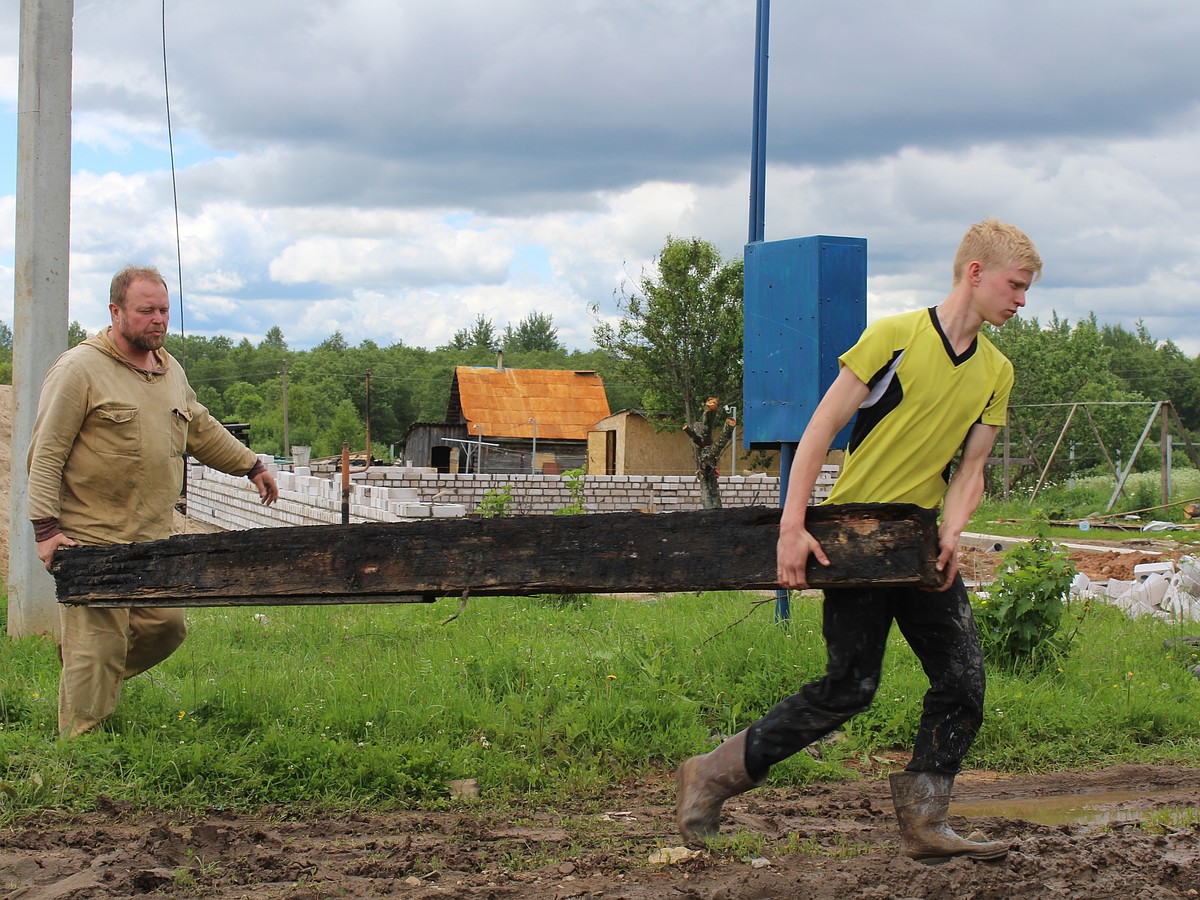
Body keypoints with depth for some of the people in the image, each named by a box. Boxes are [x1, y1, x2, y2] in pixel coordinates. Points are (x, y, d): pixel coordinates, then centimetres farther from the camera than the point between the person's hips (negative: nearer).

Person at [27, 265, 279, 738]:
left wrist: (251, 465, 34)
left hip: (152, 539, 7)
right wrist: (46, 528, -17)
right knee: (97, 649, -6)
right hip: (91, 539, -7)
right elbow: (46, 454, -11)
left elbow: (201, 429, 31)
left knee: (166, 627, 8)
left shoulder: (170, 370, 15)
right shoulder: (80, 369, -8)